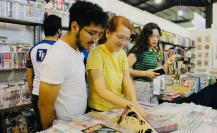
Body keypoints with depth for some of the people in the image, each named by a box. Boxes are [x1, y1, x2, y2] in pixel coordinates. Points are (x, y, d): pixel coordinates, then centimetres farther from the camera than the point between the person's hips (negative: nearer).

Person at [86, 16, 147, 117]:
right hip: (99, 111, -4)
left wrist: (135, 102, -19)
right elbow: (101, 90, -21)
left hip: (119, 110, 5)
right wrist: (131, 105, -28)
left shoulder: (122, 54, 5)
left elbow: (127, 81, -2)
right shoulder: (96, 53, -15)